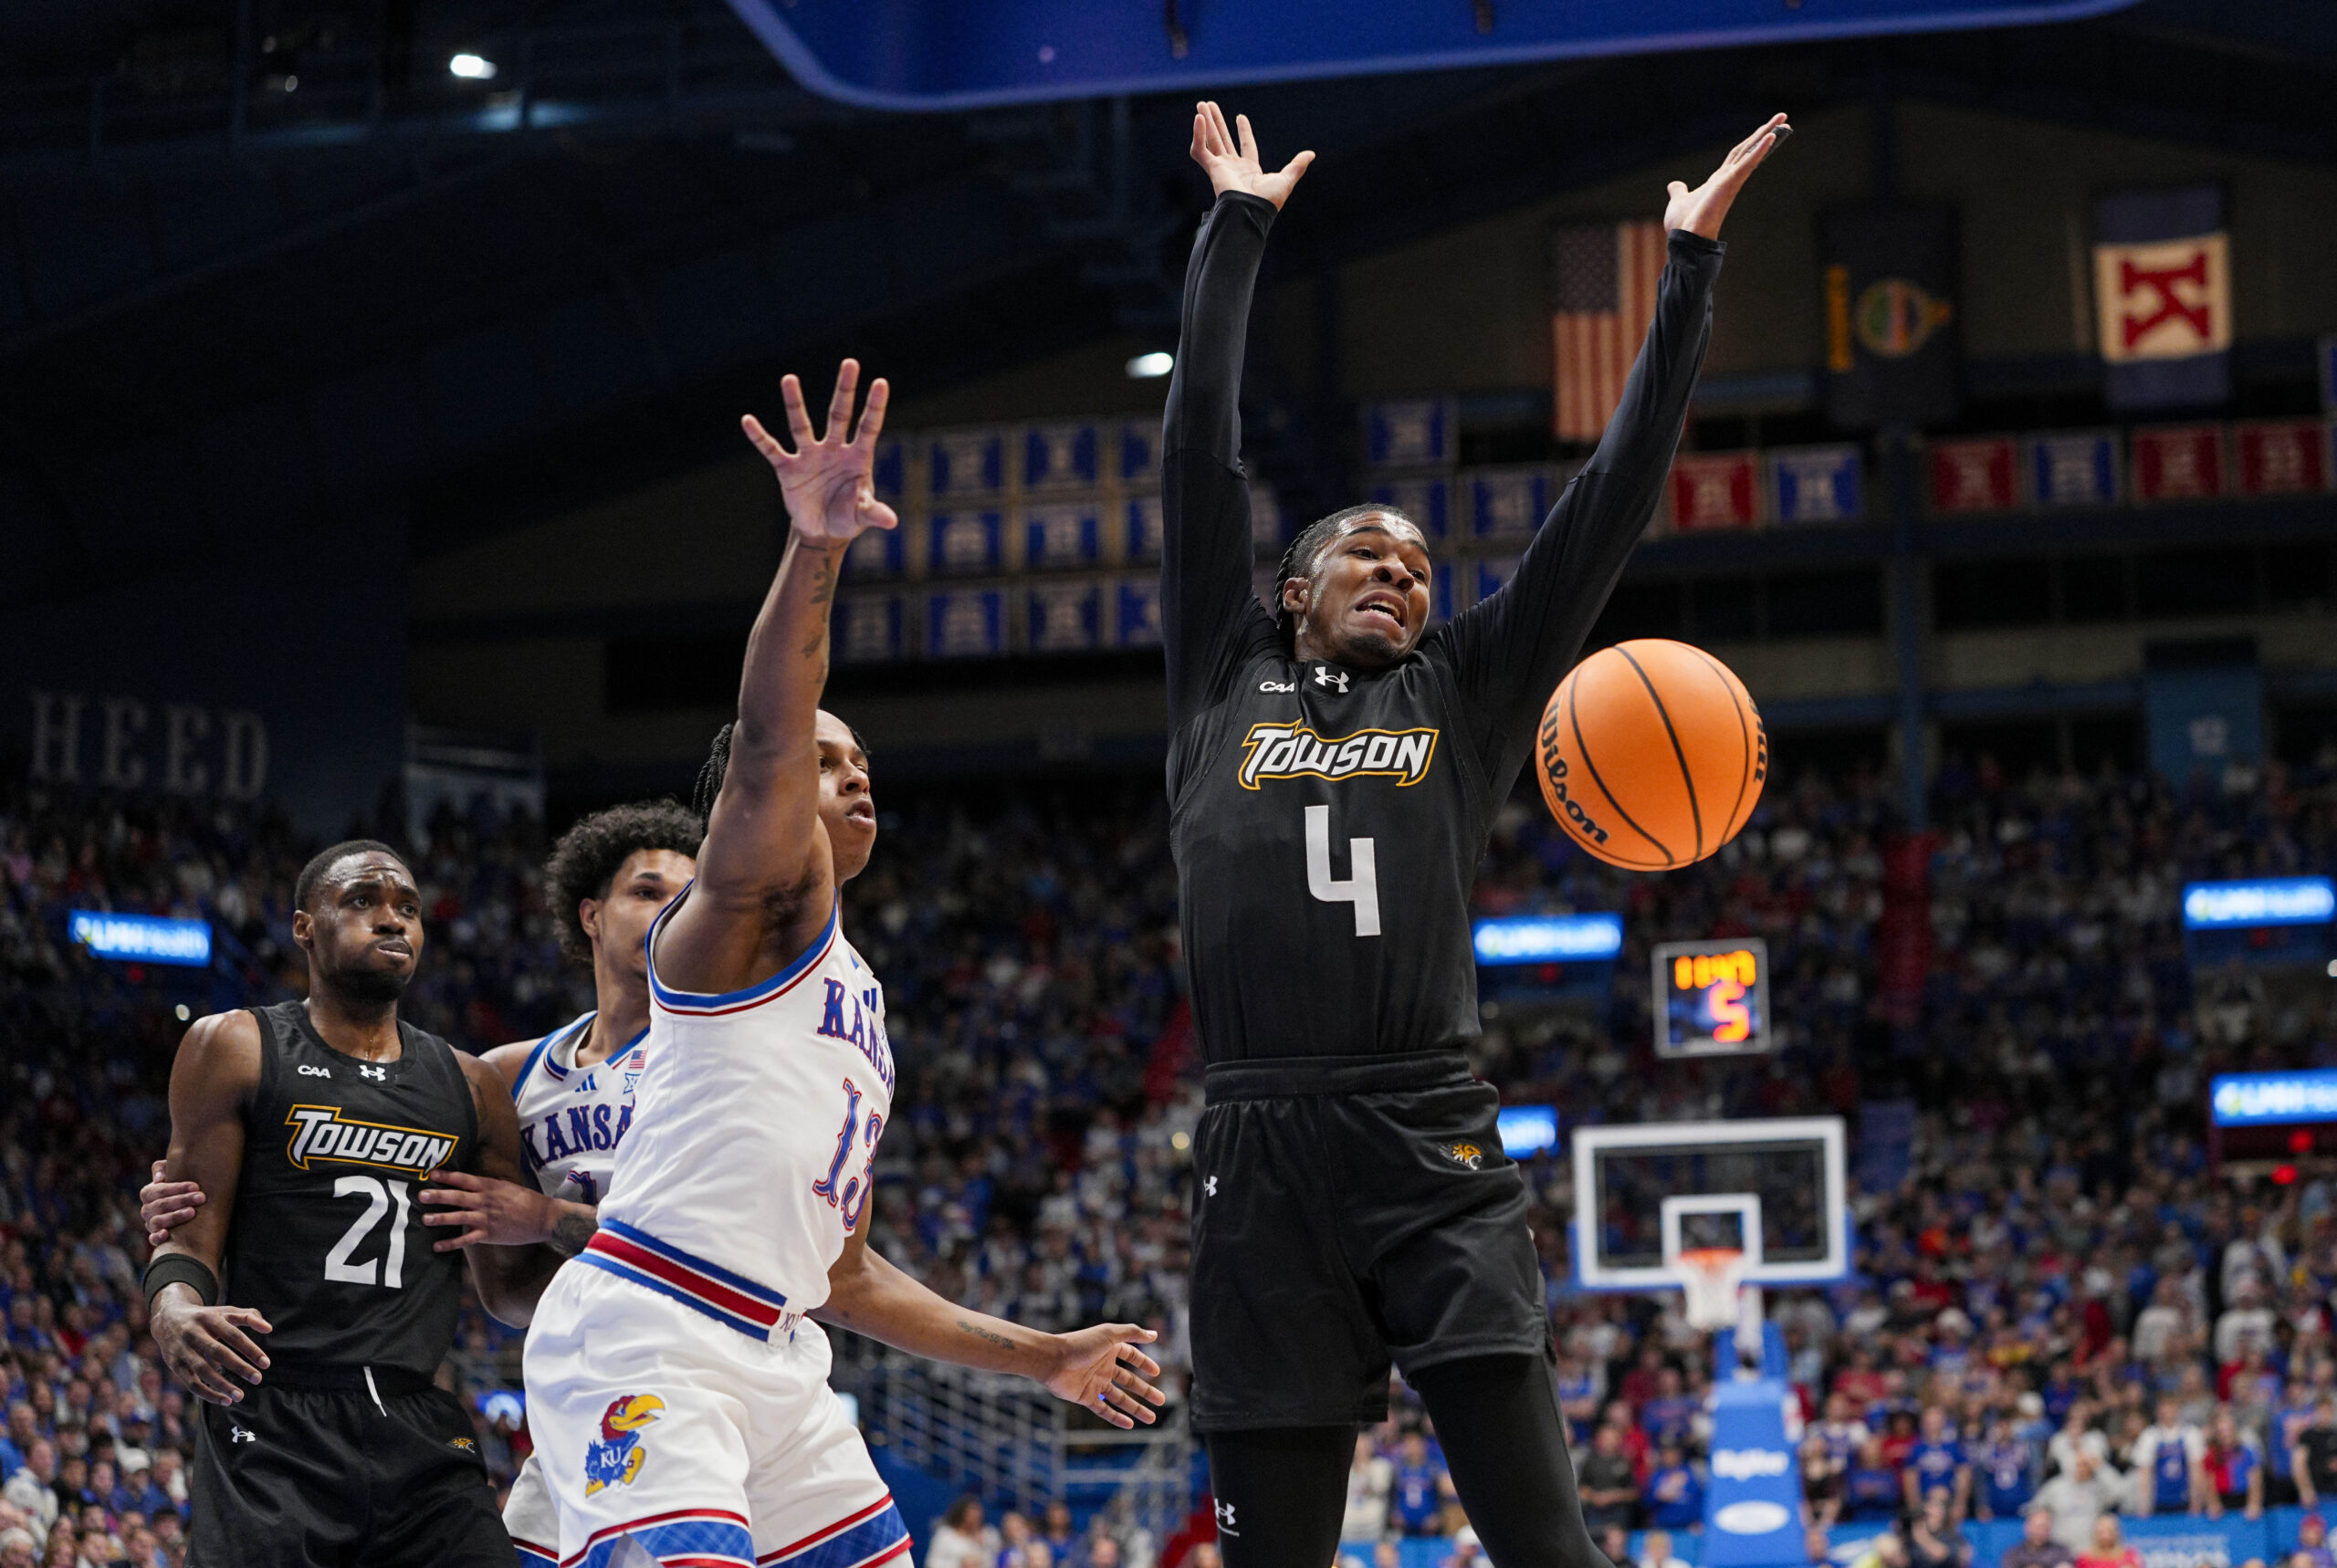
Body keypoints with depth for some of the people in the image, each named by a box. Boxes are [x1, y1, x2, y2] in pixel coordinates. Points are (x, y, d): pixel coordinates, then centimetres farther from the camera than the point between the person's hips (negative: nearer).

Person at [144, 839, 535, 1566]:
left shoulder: (471, 1087, 17)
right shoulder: (237, 1048, 6)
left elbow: (507, 1294, 22)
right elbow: (191, 1233, -2)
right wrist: (174, 1313, -23)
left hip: (419, 1427, 4)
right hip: (273, 1428, -4)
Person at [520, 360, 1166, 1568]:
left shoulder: (855, 1008, 29)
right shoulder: (763, 898, 5)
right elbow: (767, 738, -18)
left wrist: (1042, 1358, 33)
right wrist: (813, 549, -35)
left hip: (772, 1362, 10)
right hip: (645, 1339, -10)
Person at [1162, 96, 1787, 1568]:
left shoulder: (1465, 694, 17)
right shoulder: (1228, 685, 18)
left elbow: (1614, 498, 16)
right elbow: (1203, 453, 19)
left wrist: (1689, 271, 15)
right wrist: (1238, 229, 23)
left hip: (1434, 1144, 0)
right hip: (1264, 1154, 0)